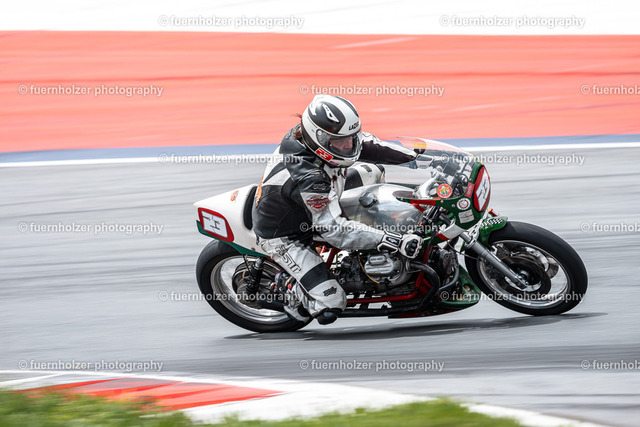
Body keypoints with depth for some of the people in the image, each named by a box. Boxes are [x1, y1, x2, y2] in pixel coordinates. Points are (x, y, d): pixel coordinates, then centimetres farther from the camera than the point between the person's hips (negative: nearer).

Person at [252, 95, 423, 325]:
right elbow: (333, 229, -41)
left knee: (373, 171, 11)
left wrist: (417, 156, -7)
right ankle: (291, 287, 12)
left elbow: (363, 144, -2)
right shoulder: (308, 178, -42)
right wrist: (394, 241, -47)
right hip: (284, 237, -8)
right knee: (329, 306, -18)